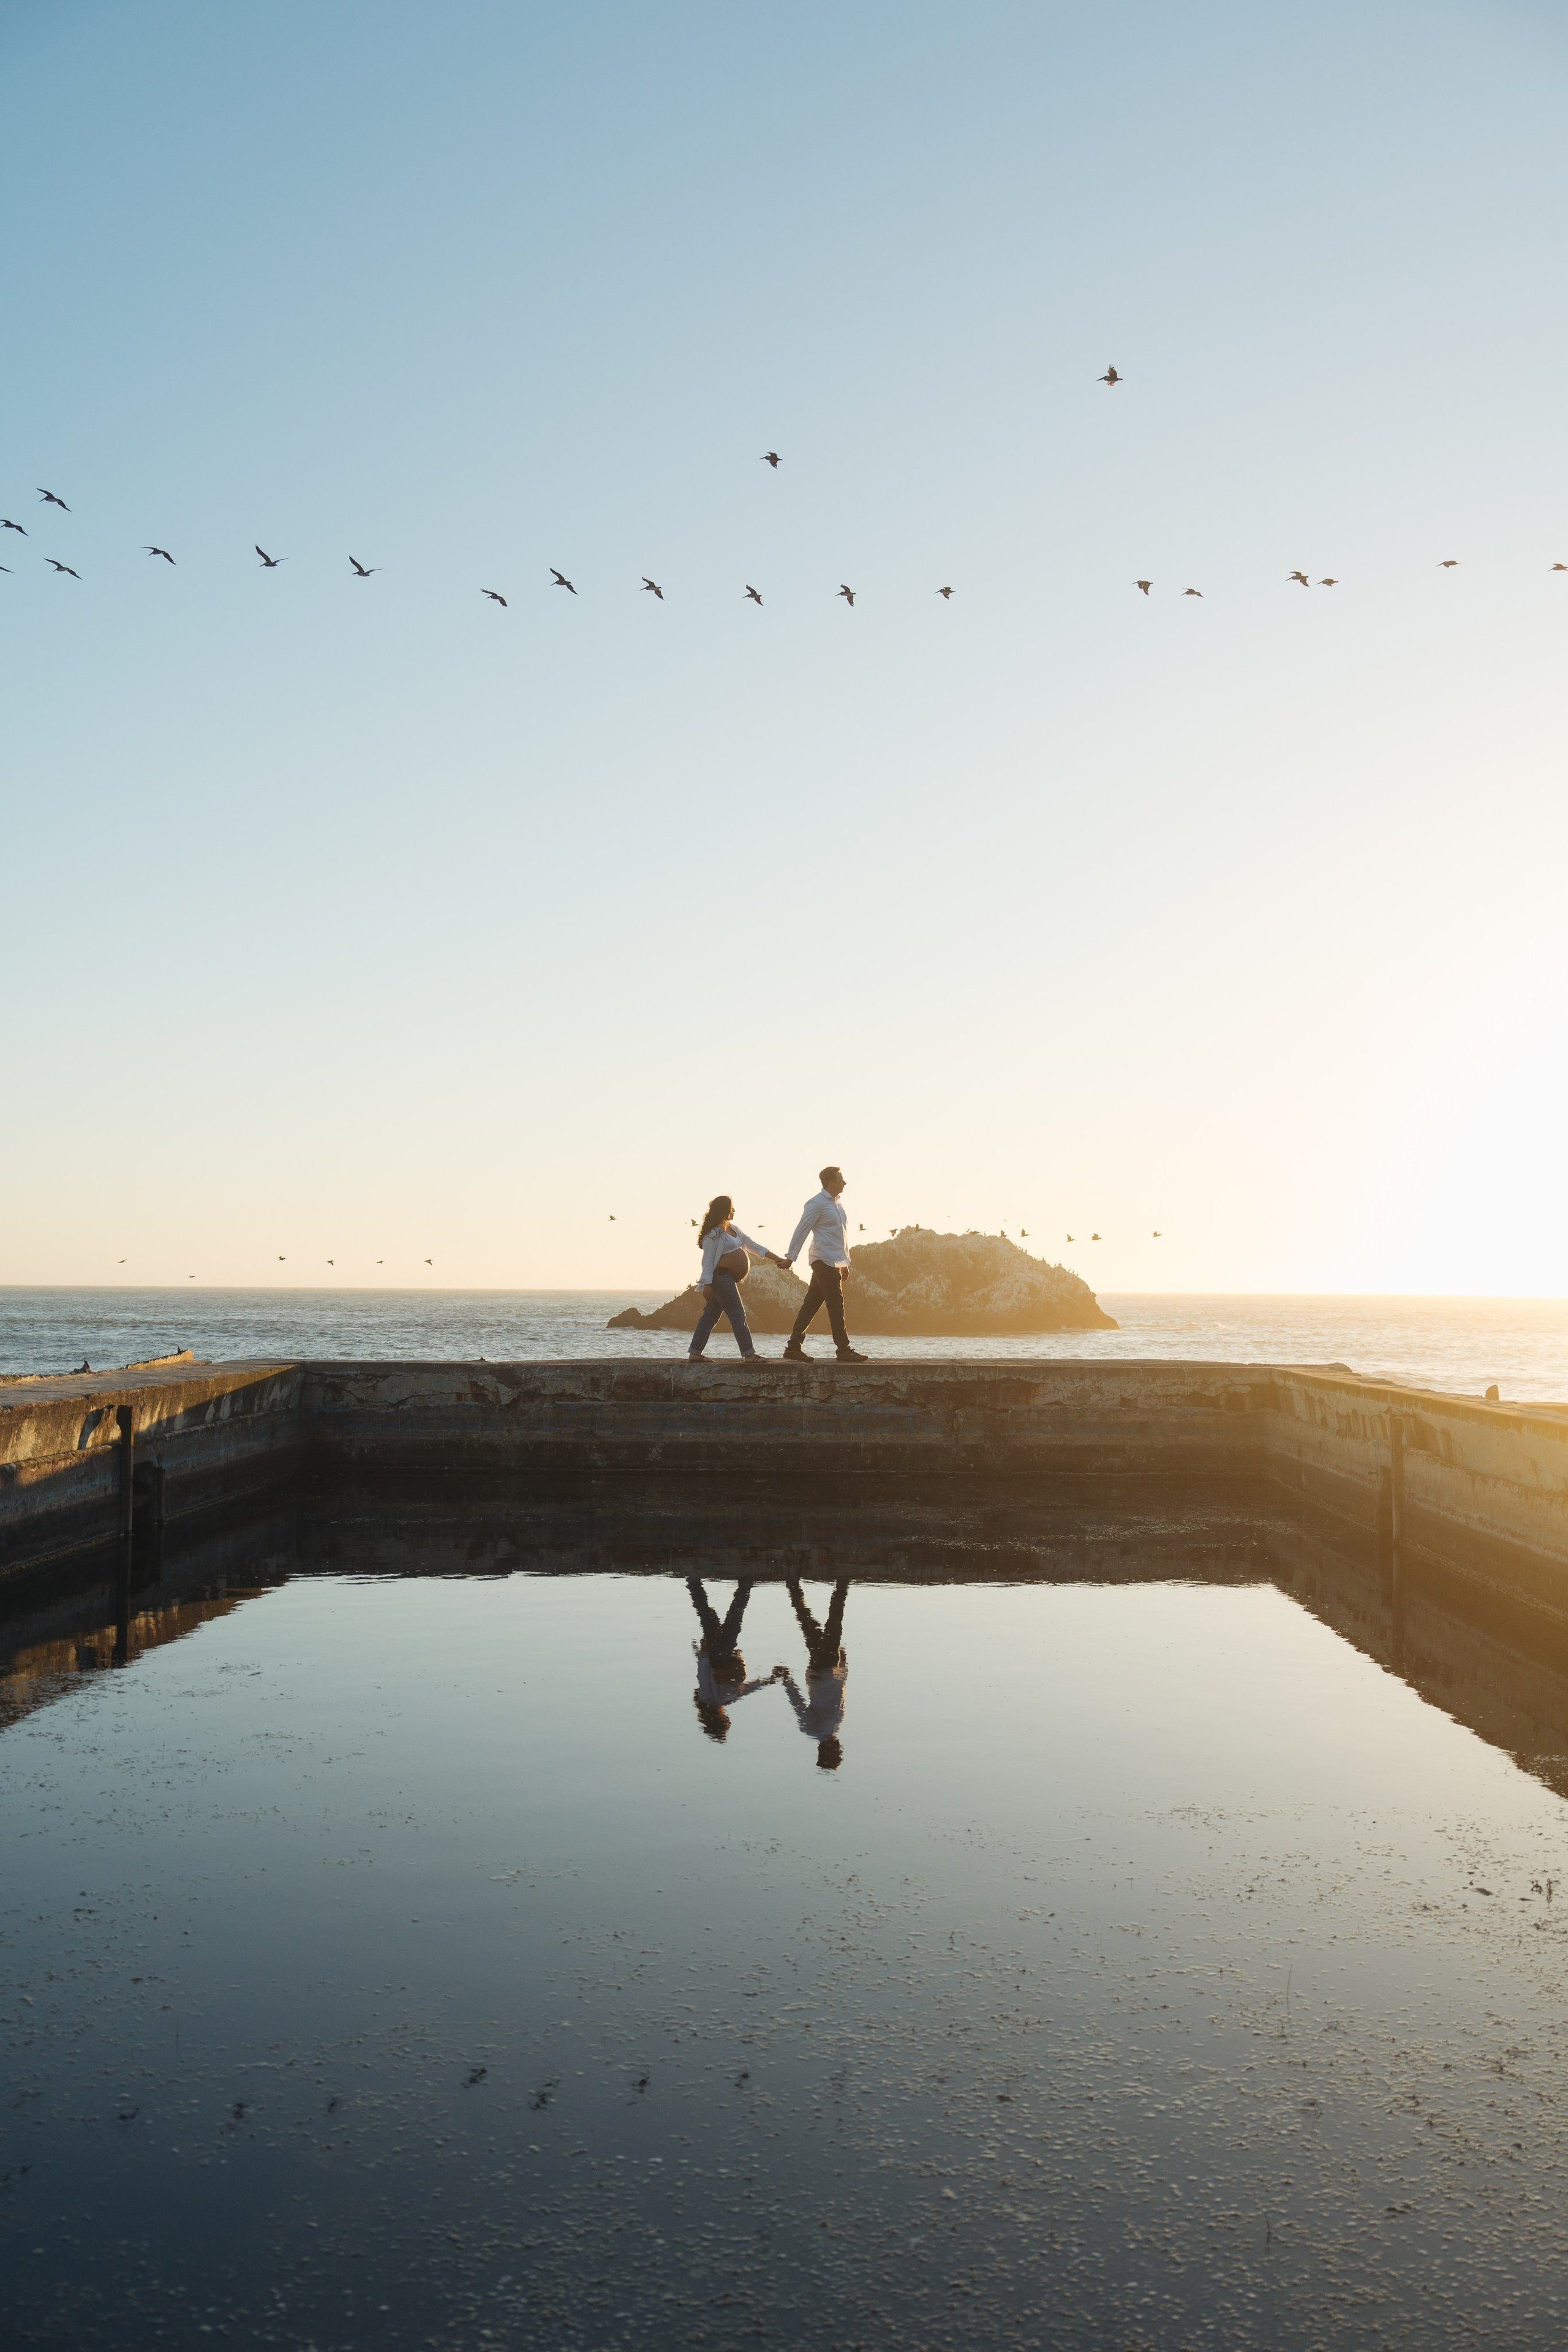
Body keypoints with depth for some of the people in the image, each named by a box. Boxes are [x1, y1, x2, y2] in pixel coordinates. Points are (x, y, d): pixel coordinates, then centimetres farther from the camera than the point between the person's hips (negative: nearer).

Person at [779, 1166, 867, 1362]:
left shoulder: (836, 1204, 19)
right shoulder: (817, 1203, -9)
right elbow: (802, 1230, -11)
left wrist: (845, 1263, 23)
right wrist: (791, 1258, -14)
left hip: (834, 1263, 9)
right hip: (824, 1261, -9)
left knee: (811, 1305, 7)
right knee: (836, 1305, -6)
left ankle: (793, 1348, 7)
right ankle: (844, 1350, -2)